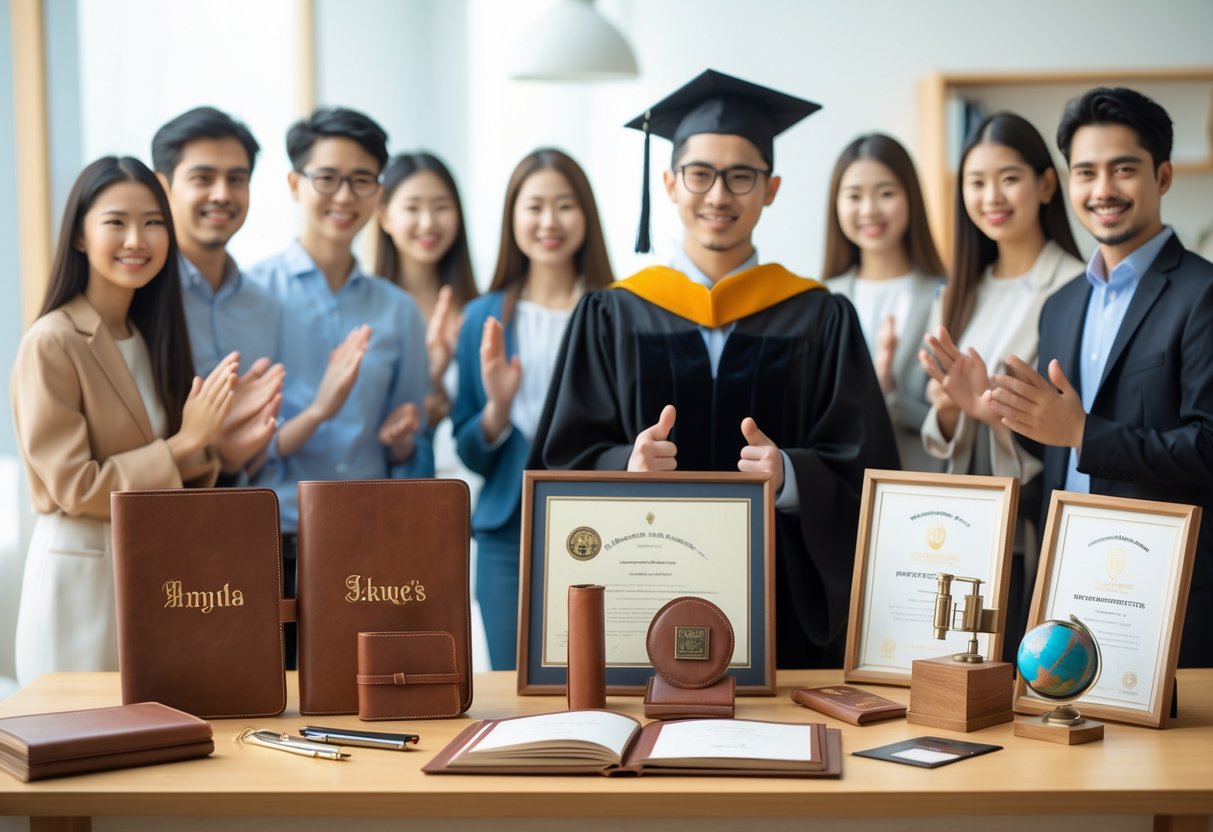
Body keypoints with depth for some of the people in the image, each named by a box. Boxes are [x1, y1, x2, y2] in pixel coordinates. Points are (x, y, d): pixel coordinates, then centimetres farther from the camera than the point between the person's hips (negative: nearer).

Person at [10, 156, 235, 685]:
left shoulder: (153, 336, 9)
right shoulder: (51, 343, -13)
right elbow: (72, 487, -15)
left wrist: (226, 440, -8)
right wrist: (183, 445, -17)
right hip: (83, 575, -7)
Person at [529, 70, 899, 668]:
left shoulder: (820, 321, 5)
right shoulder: (613, 318, 6)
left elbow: (865, 471, 0)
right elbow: (564, 463, 2)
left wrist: (789, 476, -19)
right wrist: (626, 466, -18)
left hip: (782, 605, 0)